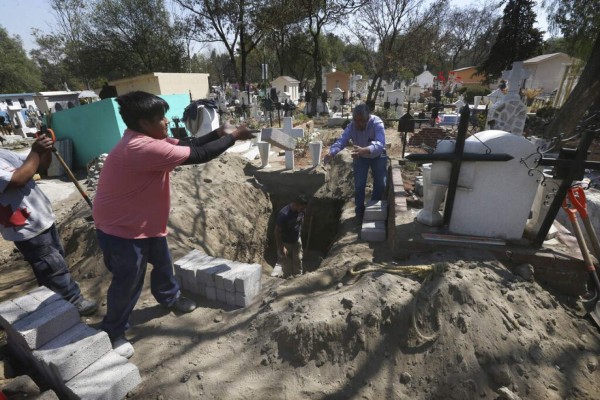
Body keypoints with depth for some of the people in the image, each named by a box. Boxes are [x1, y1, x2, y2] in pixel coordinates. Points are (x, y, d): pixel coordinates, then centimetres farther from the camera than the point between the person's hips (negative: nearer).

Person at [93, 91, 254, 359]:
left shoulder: (146, 140, 1)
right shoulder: (143, 148, -32)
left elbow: (186, 145, 4)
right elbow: (198, 155, -31)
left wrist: (219, 133, -8)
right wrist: (231, 136, -20)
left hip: (145, 222, 10)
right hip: (121, 229, -10)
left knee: (162, 262, 23)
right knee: (128, 282, 6)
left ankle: (170, 298, 49)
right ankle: (113, 332, 31)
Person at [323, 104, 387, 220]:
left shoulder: (377, 123, -35)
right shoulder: (351, 126, -26)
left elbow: (380, 143, -49)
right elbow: (341, 141, -37)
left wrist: (364, 150, -69)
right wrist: (331, 153, -58)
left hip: (377, 156, -1)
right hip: (360, 157, 1)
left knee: (381, 184, 0)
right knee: (359, 185, -4)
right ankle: (360, 211, 14)